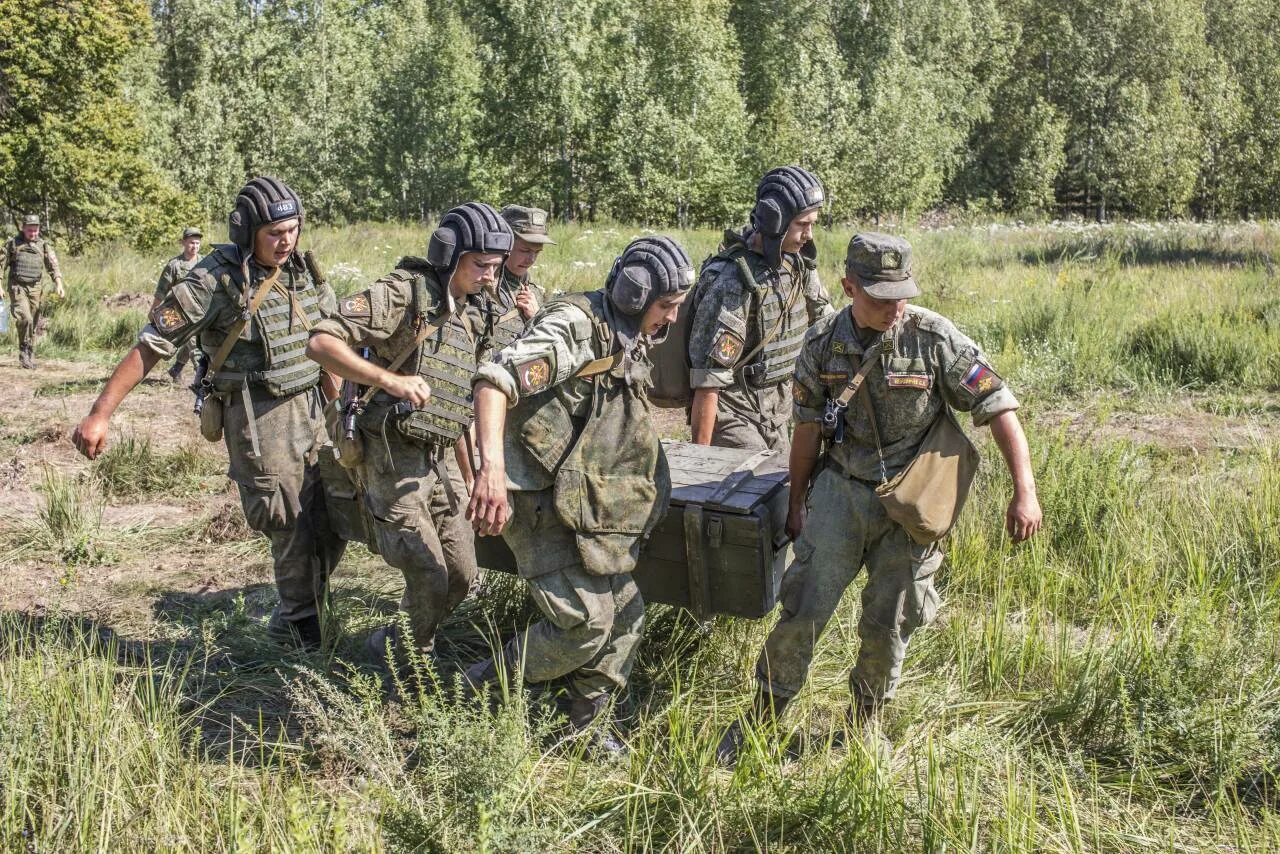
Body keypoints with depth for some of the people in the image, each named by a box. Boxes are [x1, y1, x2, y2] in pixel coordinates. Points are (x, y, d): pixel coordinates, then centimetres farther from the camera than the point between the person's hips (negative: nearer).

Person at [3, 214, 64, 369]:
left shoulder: (43, 245, 6)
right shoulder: (12, 243, 1)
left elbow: (53, 266, 1)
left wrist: (58, 284, -14)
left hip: (35, 288, 3)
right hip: (17, 287, -3)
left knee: (34, 324, 6)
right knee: (25, 319, -21)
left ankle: (31, 355, 18)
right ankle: (24, 352, -7)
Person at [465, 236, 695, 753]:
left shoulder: (627, 343, 13)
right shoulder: (575, 326, -17)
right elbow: (495, 380, -30)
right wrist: (491, 467, -41)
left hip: (588, 510, 10)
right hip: (543, 504, -9)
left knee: (625, 616, 10)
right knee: (585, 623, -12)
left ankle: (583, 724, 24)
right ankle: (481, 689, 7)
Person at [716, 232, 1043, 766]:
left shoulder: (935, 338, -14)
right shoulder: (822, 345, -5)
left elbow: (999, 408, -12)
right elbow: (808, 430, 5)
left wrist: (1024, 491, -18)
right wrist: (797, 502, 11)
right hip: (841, 489, 1)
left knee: (888, 625, 7)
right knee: (802, 609, -2)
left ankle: (863, 721, 30)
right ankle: (763, 714, 16)